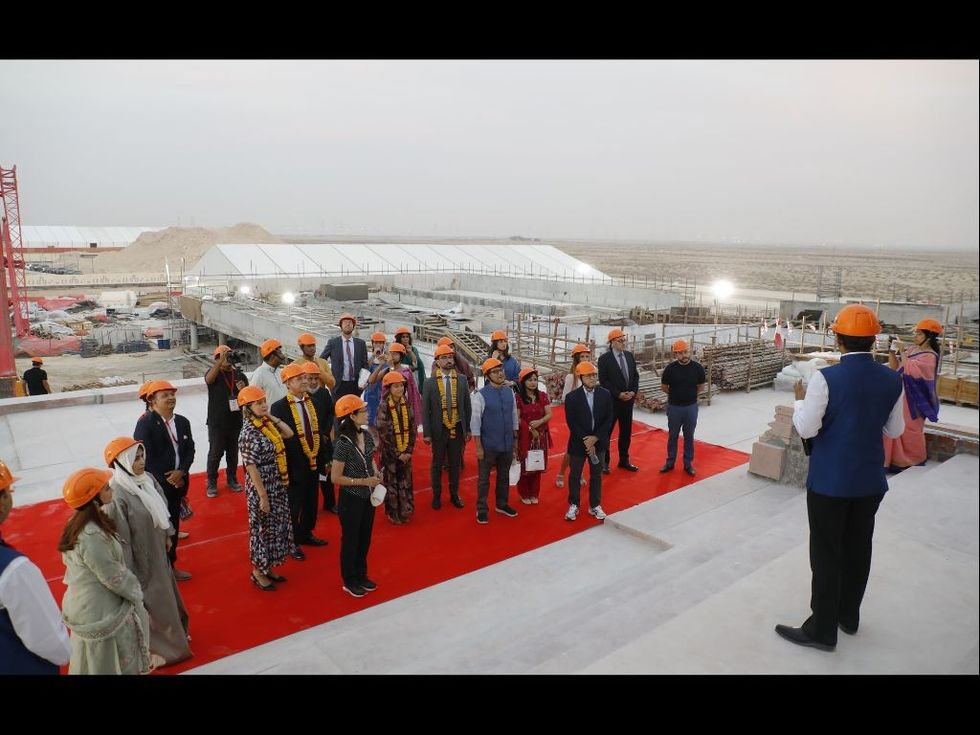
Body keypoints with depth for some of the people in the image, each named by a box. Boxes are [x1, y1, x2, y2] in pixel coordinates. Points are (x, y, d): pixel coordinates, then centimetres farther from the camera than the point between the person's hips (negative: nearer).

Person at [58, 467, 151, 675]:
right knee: (115, 665, 11)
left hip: (86, 605, 9)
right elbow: (113, 577, -24)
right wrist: (136, 592, -5)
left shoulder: (78, 523, -2)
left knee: (95, 664, 25)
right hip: (102, 613, -9)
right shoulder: (92, 536, -32)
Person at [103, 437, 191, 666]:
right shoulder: (116, 495, -30)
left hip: (157, 550, 8)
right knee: (149, 601, 13)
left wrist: (167, 535, 17)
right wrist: (128, 573, -18)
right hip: (139, 558, -7)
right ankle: (157, 647, 36)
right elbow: (120, 538, -24)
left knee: (165, 592, 26)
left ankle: (174, 632, 49)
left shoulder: (147, 479, -8)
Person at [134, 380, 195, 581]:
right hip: (155, 486, -6)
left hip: (177, 482, 6)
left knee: (173, 526, 17)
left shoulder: (182, 422, 6)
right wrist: (166, 480, -16)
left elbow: (190, 450, 6)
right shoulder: (145, 424, -14)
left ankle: (170, 565, 33)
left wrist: (181, 472, -12)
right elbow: (144, 457, -18)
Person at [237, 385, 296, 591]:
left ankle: (267, 567, 34)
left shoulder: (268, 424, 2)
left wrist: (272, 417, 1)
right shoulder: (248, 433, -21)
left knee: (275, 527, 18)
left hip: (278, 486, 8)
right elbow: (252, 468, -21)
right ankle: (258, 572, 25)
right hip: (261, 489, -8)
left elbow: (289, 434, 11)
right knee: (262, 529, 7)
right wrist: (263, 496, -19)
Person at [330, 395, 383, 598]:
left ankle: (361, 575, 39)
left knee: (365, 538, 20)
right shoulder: (344, 444, -23)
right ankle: (349, 581, 29)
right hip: (351, 498, -7)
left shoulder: (367, 436, -3)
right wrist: (363, 481, -22)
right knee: (350, 540, 11)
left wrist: (376, 473, -5)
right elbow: (335, 478, -19)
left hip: (368, 496, 7)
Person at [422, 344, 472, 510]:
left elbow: (467, 406, 4)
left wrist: (468, 429, 3)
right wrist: (426, 433, -7)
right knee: (437, 464, 12)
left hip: (457, 429, 2)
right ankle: (437, 496, 27)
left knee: (455, 463, 14)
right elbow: (425, 409, -5)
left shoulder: (461, 380, -1)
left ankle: (454, 495, 29)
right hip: (439, 430, -2)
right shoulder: (430, 383, -7)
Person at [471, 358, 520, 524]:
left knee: (504, 476, 18)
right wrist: (478, 447, -12)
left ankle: (501, 504, 35)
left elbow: (514, 416, 9)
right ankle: (481, 509, 22)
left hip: (507, 444, 5)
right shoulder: (481, 395, -14)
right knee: (484, 478, 9)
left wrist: (515, 440, 11)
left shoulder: (509, 392, 0)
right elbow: (475, 421, -12)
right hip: (488, 445, -4)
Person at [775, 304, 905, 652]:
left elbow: (806, 429, -17)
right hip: (871, 480, 5)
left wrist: (800, 400, 0)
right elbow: (896, 430, 7)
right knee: (858, 548, 19)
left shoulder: (826, 378, -19)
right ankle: (849, 615, 36)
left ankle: (822, 630, 15)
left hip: (829, 480, -5)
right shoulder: (892, 380, -2)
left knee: (827, 554, 4)